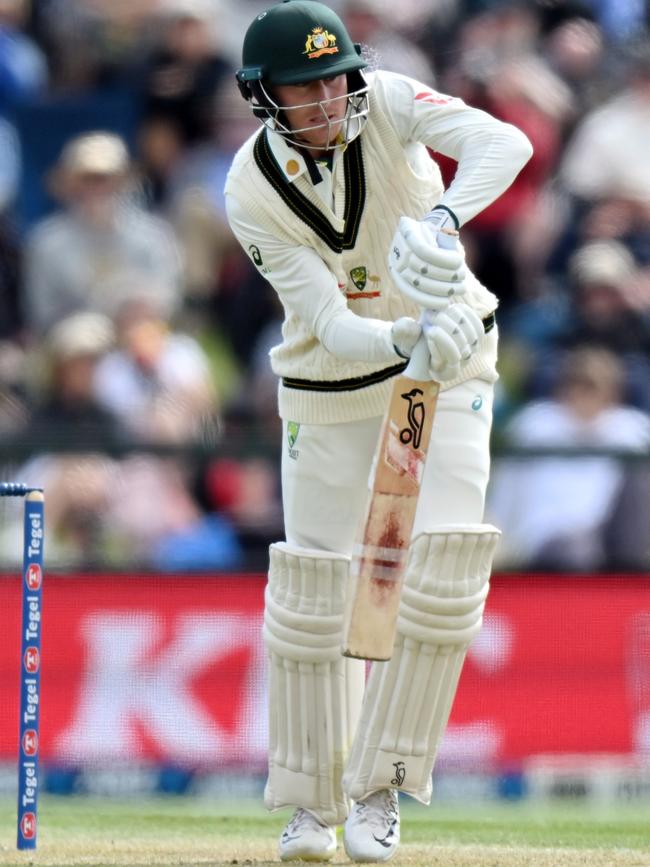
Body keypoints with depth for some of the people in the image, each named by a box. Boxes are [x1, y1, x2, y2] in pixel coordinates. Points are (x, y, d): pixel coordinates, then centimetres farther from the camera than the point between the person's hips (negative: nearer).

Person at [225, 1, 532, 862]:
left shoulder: (385, 104, -19)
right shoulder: (253, 187, -19)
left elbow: (504, 142, -36)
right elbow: (332, 325, -26)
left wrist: (444, 215, -55)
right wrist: (405, 340, -47)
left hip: (449, 363, 0)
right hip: (331, 389, 0)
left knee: (443, 564, -15)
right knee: (312, 589, 1)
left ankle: (381, 784, -3)